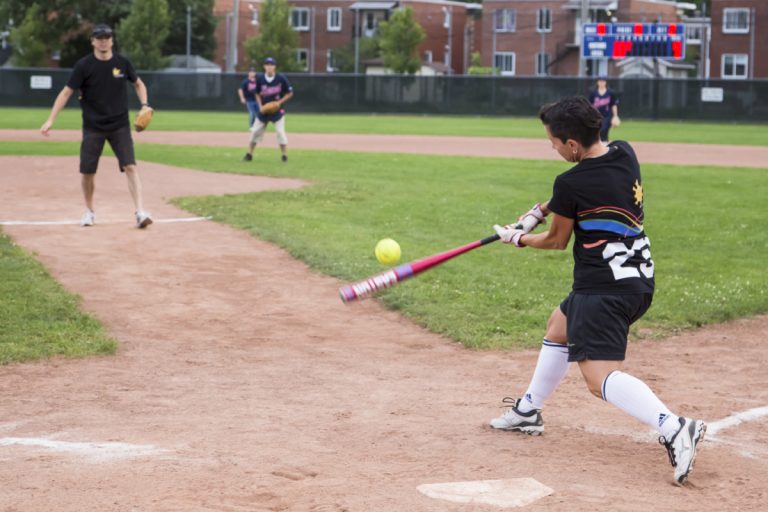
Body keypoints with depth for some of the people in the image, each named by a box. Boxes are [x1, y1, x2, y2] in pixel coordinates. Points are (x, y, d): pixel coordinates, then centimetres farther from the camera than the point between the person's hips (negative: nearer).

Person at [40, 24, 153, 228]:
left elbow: (138, 84, 16)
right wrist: (50, 120, -15)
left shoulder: (122, 63, 0)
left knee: (130, 166, -13)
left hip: (120, 125, 0)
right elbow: (66, 92, -8)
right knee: (87, 171, 2)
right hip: (93, 127, 0)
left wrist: (144, 105, -2)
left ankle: (140, 212, -16)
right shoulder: (84, 65, -7)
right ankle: (89, 210, 25)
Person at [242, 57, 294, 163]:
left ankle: (285, 155, -1)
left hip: (277, 110, -3)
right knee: (255, 131, 2)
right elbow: (257, 94, 10)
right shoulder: (260, 79, -3)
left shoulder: (281, 78, -10)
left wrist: (279, 102, -14)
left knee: (280, 131, -10)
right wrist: (260, 106, -5)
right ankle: (249, 154, 13)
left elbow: (290, 93, -2)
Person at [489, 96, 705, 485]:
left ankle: (674, 428, -35)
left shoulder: (570, 183, -17)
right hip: (640, 278, 10)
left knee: (600, 377, -16)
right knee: (559, 325, 29)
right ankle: (528, 411, 41)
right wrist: (541, 210, 18)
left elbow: (557, 241, -1)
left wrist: (518, 239, 18)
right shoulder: (625, 153, 5)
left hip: (603, 287, -10)